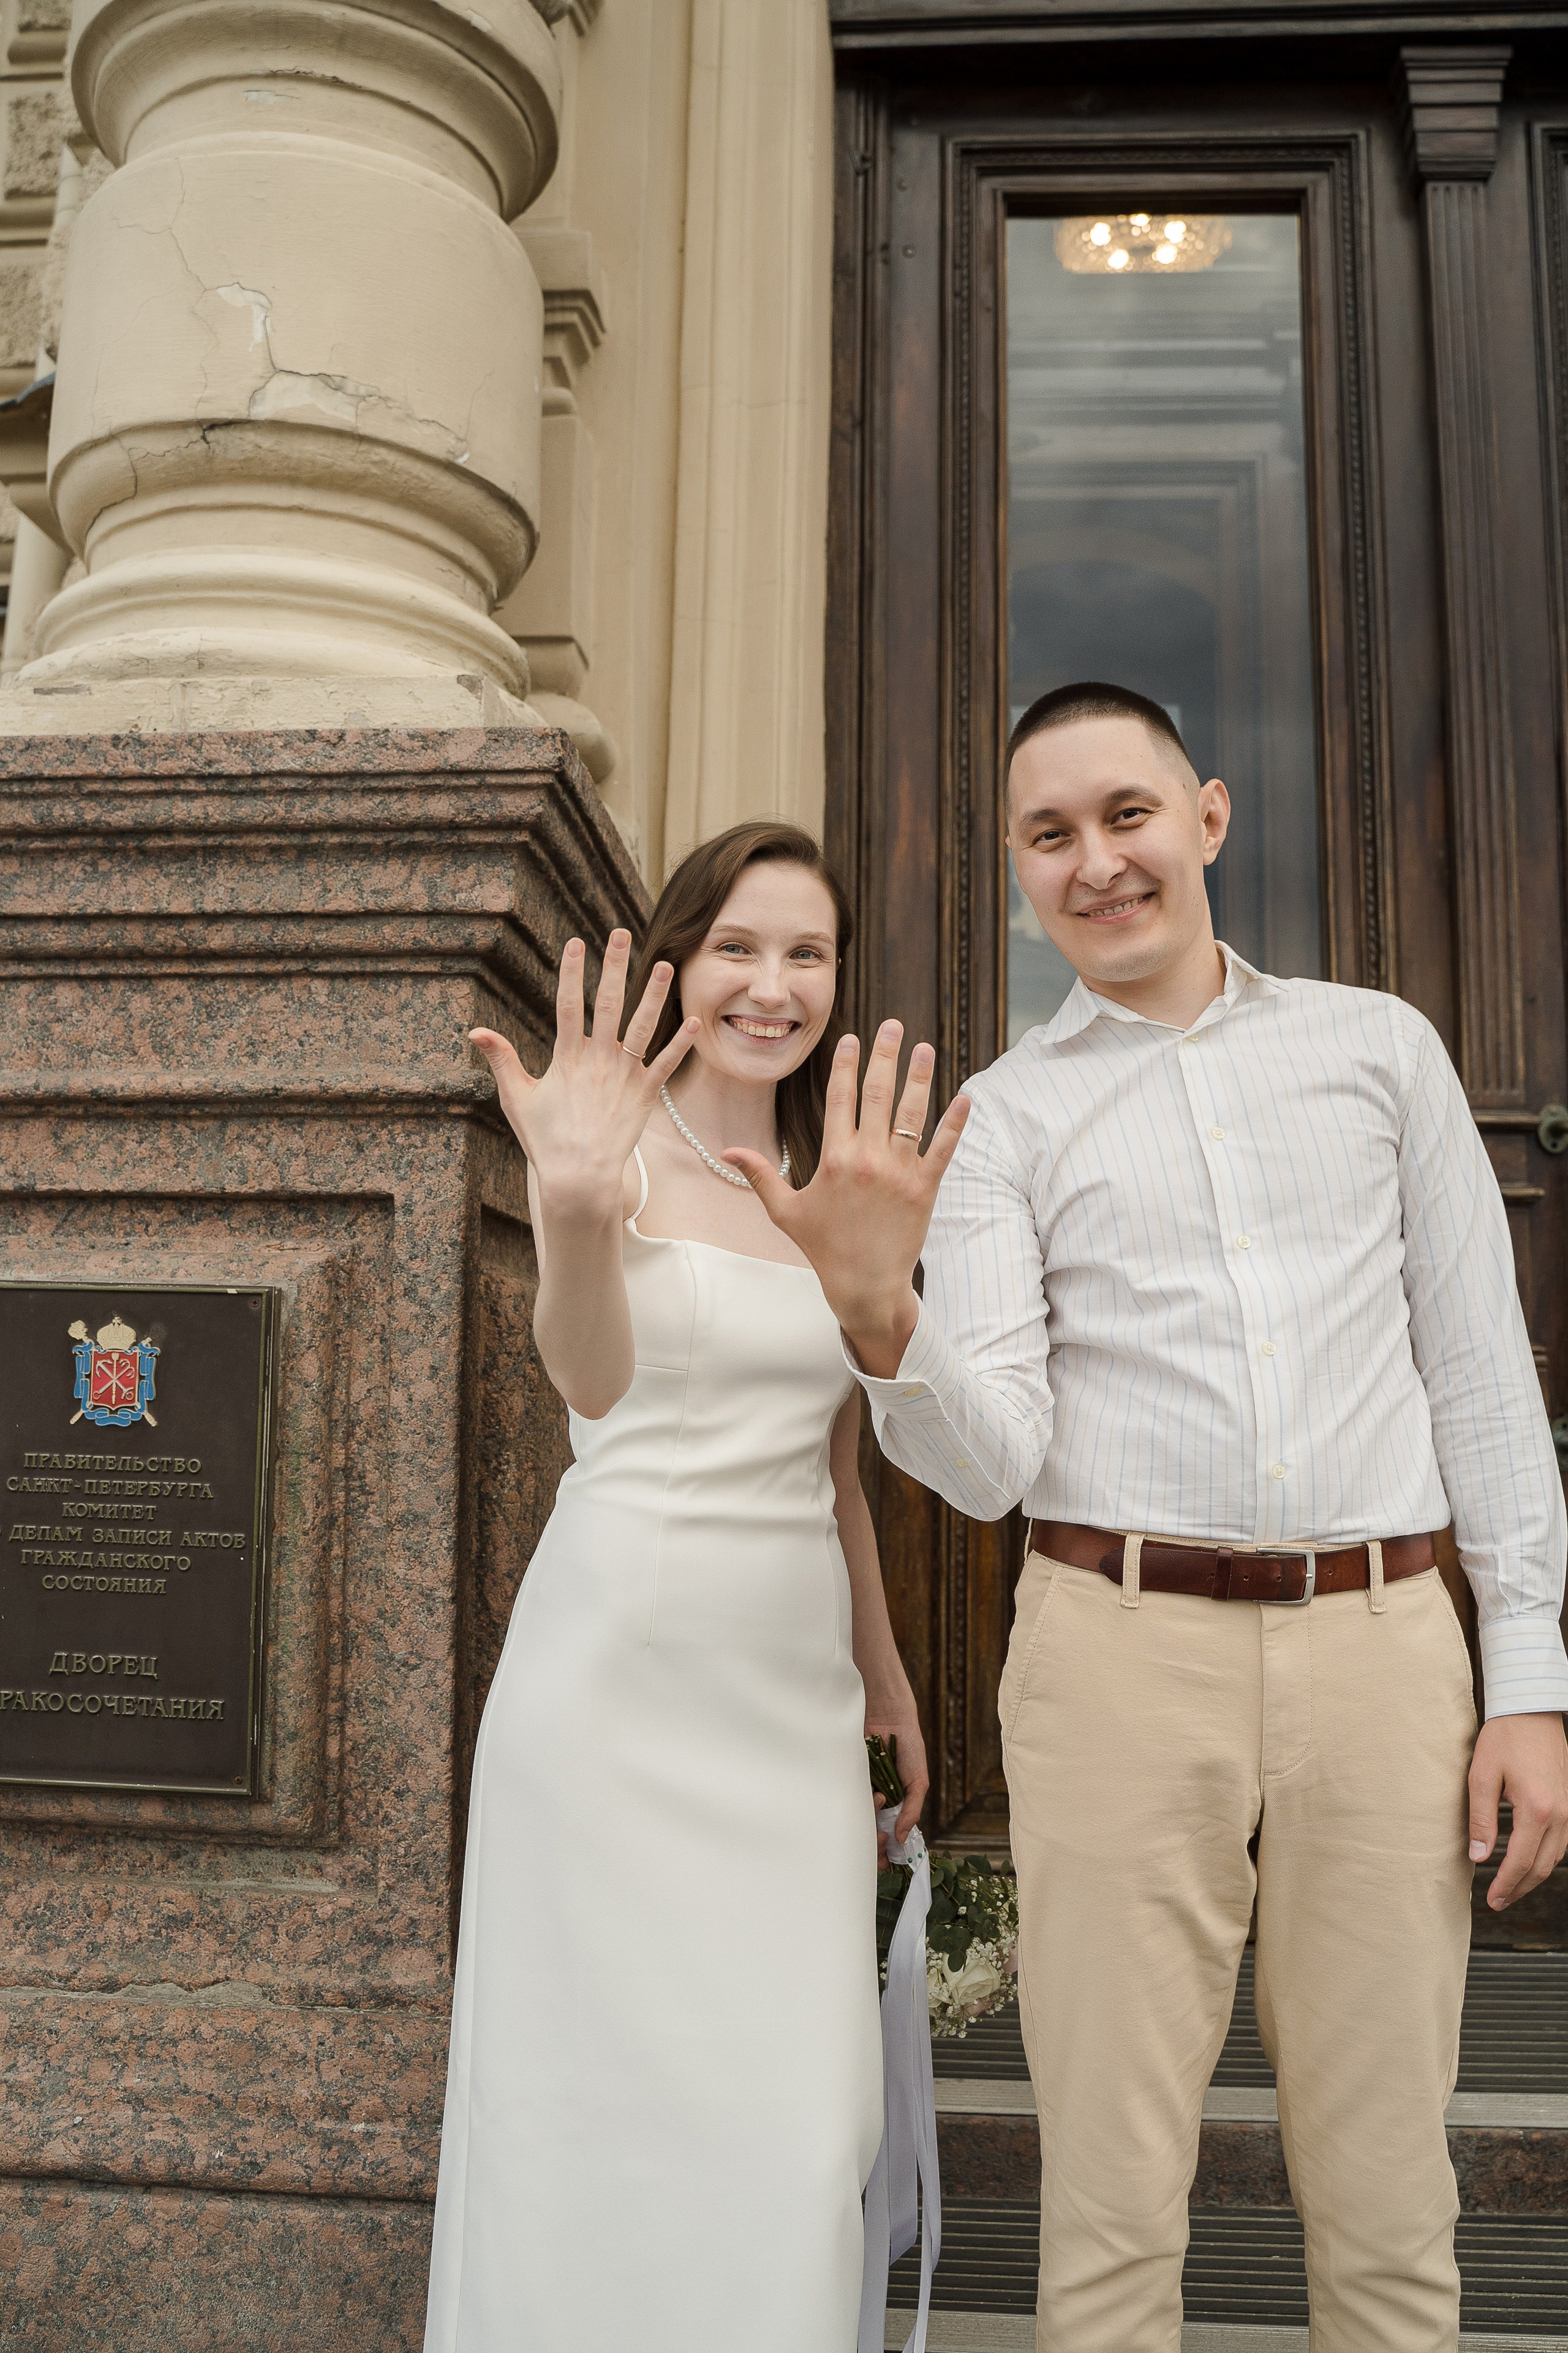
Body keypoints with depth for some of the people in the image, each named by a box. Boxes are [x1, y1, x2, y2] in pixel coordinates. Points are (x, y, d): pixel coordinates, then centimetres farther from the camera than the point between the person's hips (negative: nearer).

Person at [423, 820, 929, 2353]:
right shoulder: (621, 1148, -7)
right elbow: (590, 1378, -28)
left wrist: (884, 1671, 19)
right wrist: (575, 1216, -47)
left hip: (793, 1681, 5)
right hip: (623, 1664, -5)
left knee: (794, 2122, 8)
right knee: (622, 2095, 4)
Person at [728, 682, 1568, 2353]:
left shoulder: (1380, 1048, 10)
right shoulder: (998, 1122, 6)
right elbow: (989, 1463, -5)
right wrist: (876, 1309, -26)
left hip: (1379, 1650, 1)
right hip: (1123, 1659, -1)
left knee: (1383, 2206, 10)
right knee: (1112, 2200, 7)